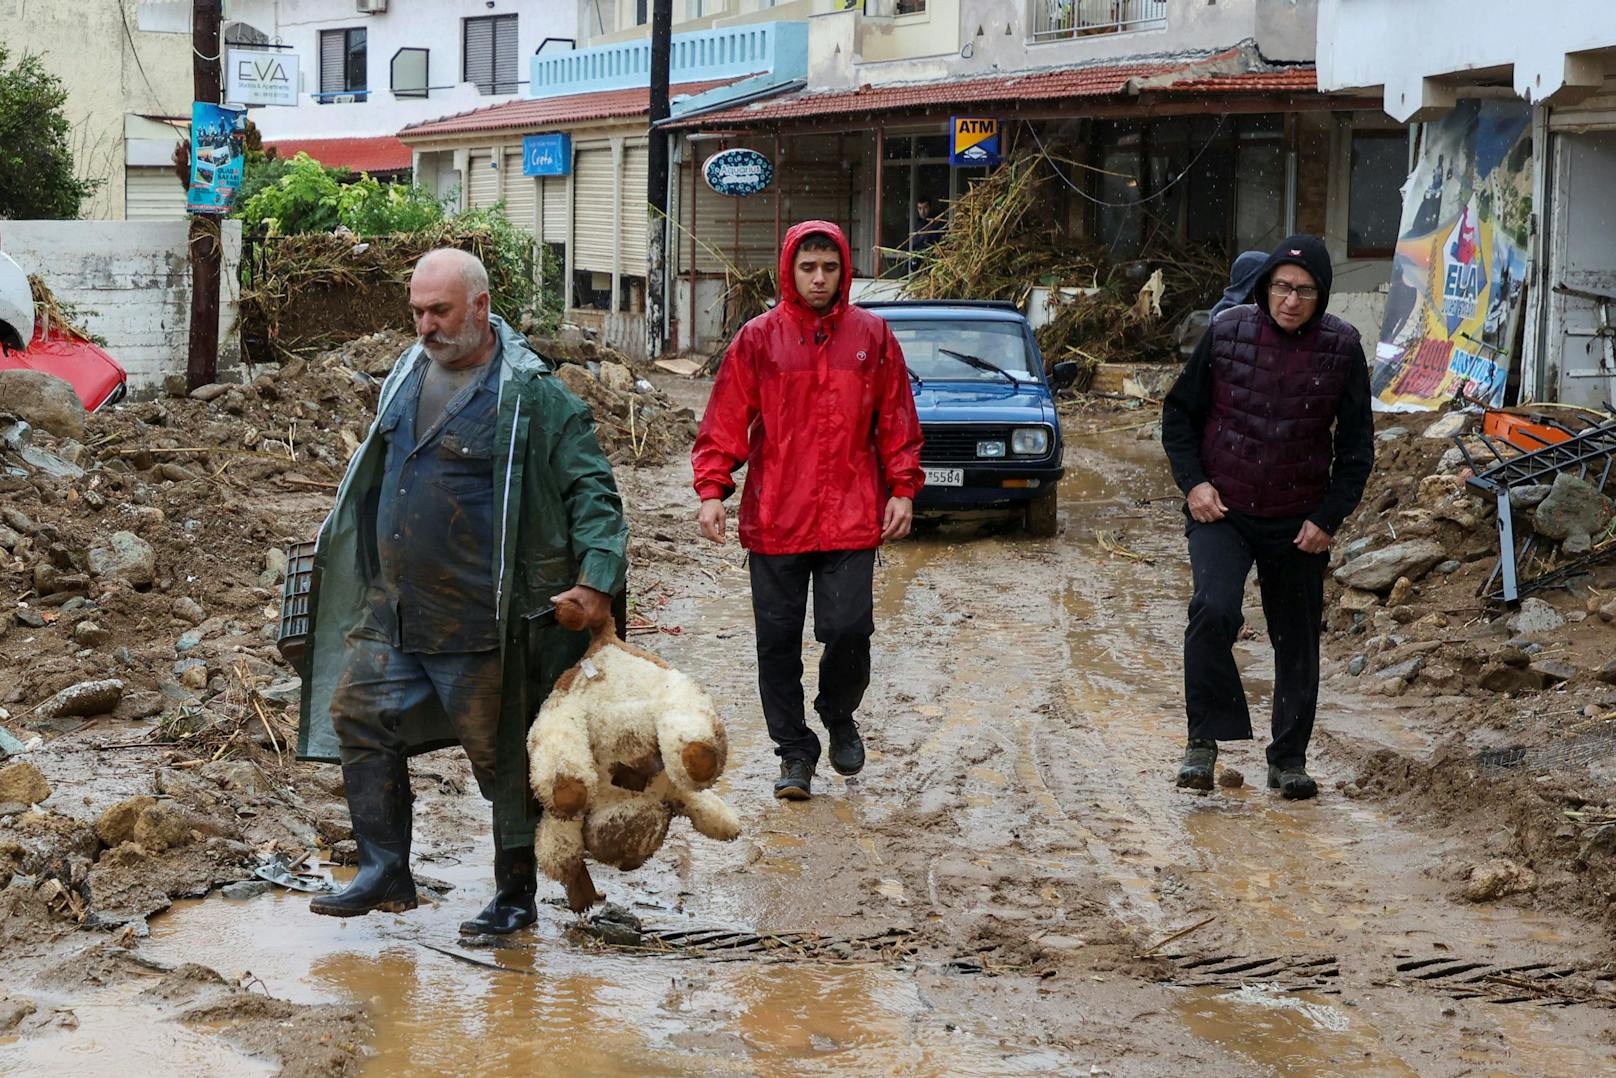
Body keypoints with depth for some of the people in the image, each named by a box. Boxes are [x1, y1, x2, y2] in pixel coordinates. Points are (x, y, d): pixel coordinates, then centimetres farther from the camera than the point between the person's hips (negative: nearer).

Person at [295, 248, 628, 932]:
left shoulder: (531, 394, -12)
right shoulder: (408, 376, 10)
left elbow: (591, 490, -11)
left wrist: (595, 579, -21)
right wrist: (337, 539, 27)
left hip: (480, 618, -7)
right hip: (393, 607, 7)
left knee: (503, 752, 3)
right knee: (358, 714, 7)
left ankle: (516, 896, 17)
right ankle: (385, 873, 17)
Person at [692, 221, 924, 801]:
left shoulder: (872, 336, 5)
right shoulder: (758, 339, 2)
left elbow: (897, 420, 9)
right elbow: (725, 422, 2)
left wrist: (902, 490, 3)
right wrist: (712, 490, -6)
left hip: (851, 518, 0)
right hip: (773, 519, 1)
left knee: (848, 630, -8)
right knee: (778, 642, 5)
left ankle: (839, 716, 22)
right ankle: (794, 752, 19)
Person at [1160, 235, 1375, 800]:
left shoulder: (1341, 348, -5)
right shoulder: (1227, 332, -7)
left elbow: (1357, 443, 4)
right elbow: (1180, 412, 5)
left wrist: (1329, 517, -5)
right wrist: (1192, 482, -7)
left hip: (1299, 524, 2)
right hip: (1221, 511, -2)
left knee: (1298, 641, 10)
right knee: (1213, 613, -23)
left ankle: (1289, 759, 25)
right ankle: (1204, 740, -11)